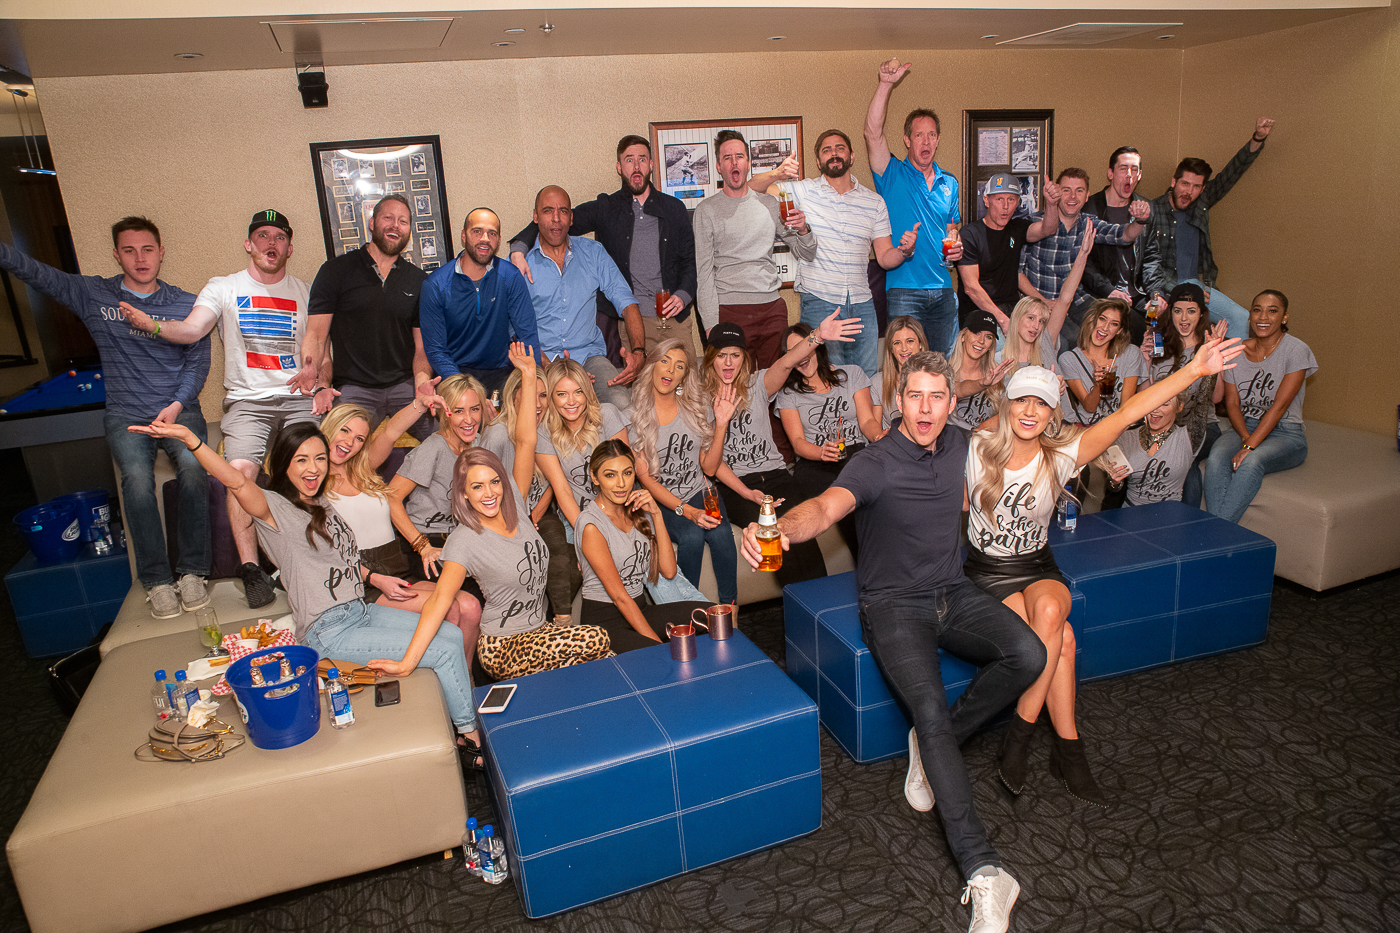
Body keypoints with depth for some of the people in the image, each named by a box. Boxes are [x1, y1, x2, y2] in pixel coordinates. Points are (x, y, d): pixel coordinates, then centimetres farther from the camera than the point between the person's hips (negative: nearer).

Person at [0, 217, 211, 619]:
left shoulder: (187, 305, 7)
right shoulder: (92, 295, 9)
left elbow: (198, 362, 6)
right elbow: (35, 272, 4)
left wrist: (176, 406, -7)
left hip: (179, 410, 0)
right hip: (125, 415, 1)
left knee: (193, 469, -30)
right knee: (137, 479, -28)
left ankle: (191, 572, -19)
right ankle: (157, 581, -16)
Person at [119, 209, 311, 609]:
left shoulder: (305, 292, 14)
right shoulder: (223, 287, 10)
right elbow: (191, 329, -6)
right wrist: (152, 324, -25)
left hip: (299, 397, 1)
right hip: (246, 399, 0)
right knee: (240, 471, -22)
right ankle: (250, 569, -13)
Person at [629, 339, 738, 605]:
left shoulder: (696, 408, 5)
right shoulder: (634, 415, -7)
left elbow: (709, 467, 3)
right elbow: (645, 478, -9)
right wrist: (686, 511, -20)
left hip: (700, 492, 3)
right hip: (660, 501, -3)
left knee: (720, 533, -28)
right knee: (691, 536, -31)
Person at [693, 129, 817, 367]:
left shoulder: (770, 203, 13)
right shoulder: (707, 210, 3)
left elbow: (807, 256, 16)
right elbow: (704, 273, -2)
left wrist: (803, 230, -6)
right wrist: (711, 324, -11)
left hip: (772, 307, 3)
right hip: (729, 310, -3)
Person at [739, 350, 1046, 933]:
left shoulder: (960, 447, 2)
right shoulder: (875, 465, -18)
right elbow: (826, 507, -39)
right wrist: (781, 529, -59)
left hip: (952, 594, 6)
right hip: (894, 605, -5)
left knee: (1028, 655, -21)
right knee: (930, 709, -27)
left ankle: (932, 749, -1)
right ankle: (982, 871, -21)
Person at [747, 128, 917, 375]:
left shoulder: (874, 202, 11)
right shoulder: (804, 191, 3)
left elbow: (885, 258, 11)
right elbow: (749, 191, -4)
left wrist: (904, 251, -11)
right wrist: (776, 174, -23)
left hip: (862, 304, 3)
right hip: (819, 301, -3)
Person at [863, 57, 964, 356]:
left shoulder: (949, 183, 15)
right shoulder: (893, 174, 0)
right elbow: (873, 133, -16)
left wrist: (956, 248, 1)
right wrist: (886, 84, -26)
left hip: (943, 290, 5)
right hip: (903, 288, -5)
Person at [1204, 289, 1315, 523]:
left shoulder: (1296, 350, -6)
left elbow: (1279, 405, -15)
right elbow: (1232, 403, 3)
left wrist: (1250, 446, -24)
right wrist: (1245, 437, -16)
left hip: (1285, 433, -3)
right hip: (1244, 427, 3)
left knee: (1252, 461, -36)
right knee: (1216, 457, -31)